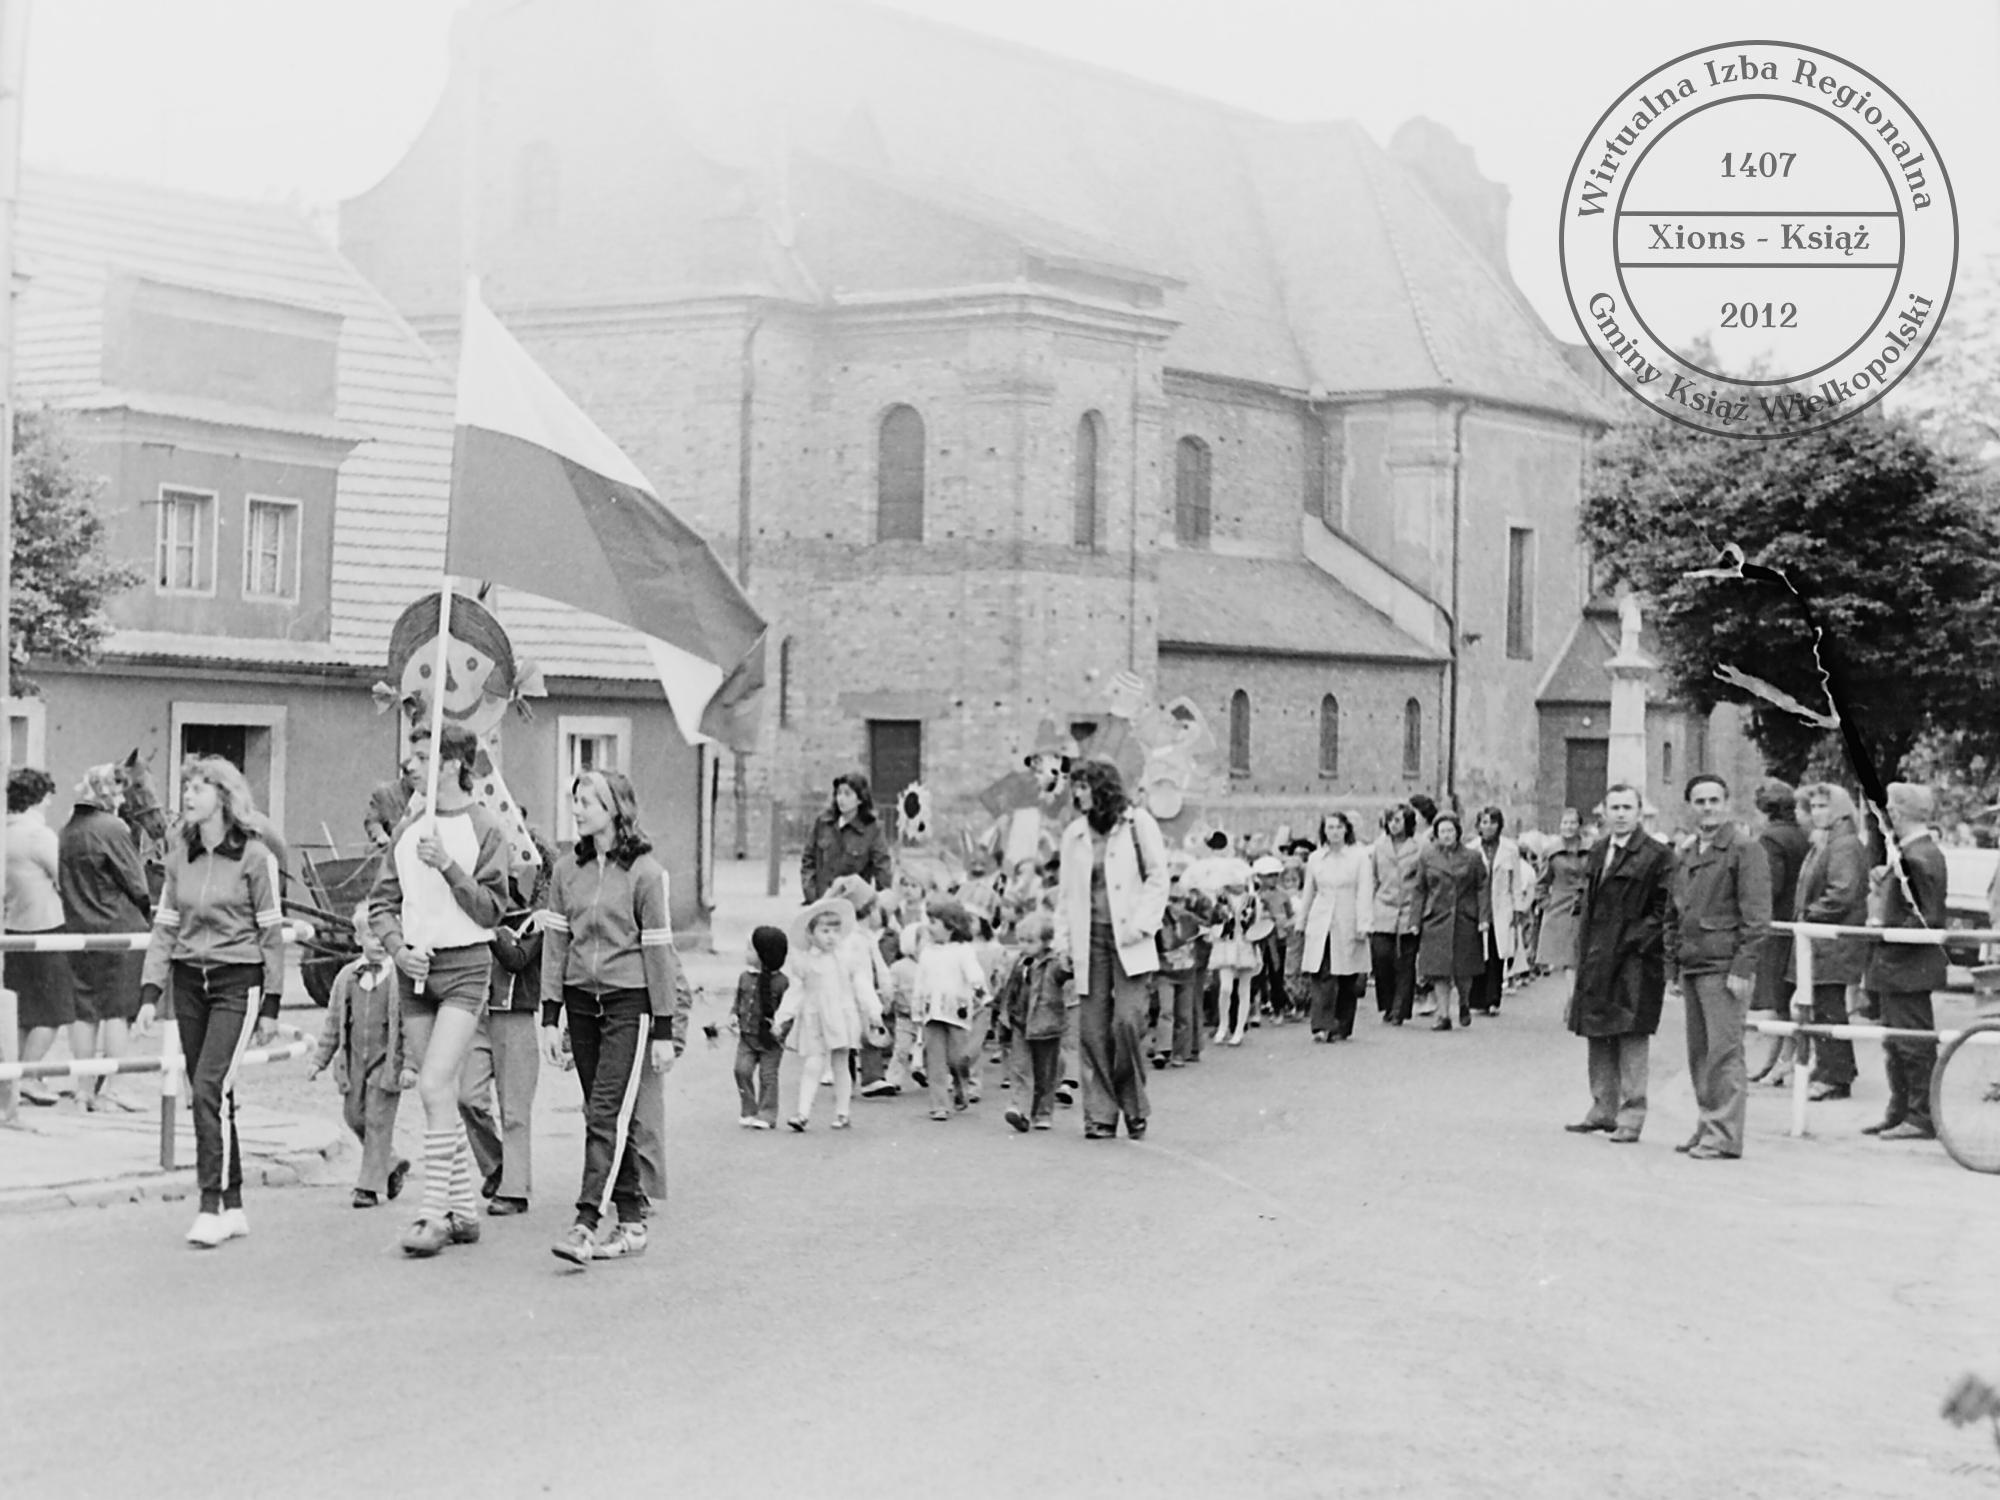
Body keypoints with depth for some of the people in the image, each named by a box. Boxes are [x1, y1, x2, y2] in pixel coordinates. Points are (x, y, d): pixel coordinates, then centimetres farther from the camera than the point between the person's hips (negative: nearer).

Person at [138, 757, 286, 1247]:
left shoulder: (255, 856, -7)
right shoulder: (179, 855, 7)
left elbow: (271, 932, -5)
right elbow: (165, 926, 10)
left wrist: (272, 1003, -6)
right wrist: (151, 991, 2)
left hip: (236, 983, -5)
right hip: (189, 981, 6)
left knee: (210, 1087, -15)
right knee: (207, 1093, 7)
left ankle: (211, 1205, -10)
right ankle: (233, 1207, 16)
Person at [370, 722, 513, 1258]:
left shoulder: (484, 828, -4)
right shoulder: (408, 828, 10)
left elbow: (491, 909, -8)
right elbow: (382, 901, 12)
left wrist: (448, 866, -18)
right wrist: (397, 948, -4)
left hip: (464, 964, -6)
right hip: (414, 967, 6)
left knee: (435, 1087, -15)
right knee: (441, 1095, 10)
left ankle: (435, 1214, -11)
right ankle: (464, 1210, 19)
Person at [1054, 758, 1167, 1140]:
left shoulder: (1137, 823, 0)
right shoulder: (1073, 834, 11)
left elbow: (1158, 878, -1)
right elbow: (1065, 892, 16)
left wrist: (1141, 925, -11)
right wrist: (1063, 942, 9)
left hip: (1128, 939, -3)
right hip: (1089, 938, 4)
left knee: (1127, 1021, -13)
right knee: (1092, 1029, -1)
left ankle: (1133, 1107, 6)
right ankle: (1100, 1115, 6)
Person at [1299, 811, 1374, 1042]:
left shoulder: (1360, 856, 1)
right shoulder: (1315, 858, 10)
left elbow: (1365, 892, -4)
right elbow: (1308, 893, 17)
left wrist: (1363, 924, -11)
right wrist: (1301, 922, 15)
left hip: (1348, 925, -1)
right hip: (1320, 925, 2)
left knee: (1347, 980, 3)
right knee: (1321, 976, -11)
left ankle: (1342, 1028, 15)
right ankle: (1322, 1026, -16)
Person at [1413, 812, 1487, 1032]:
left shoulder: (1472, 858, 2)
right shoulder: (1427, 858, 5)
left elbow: (1482, 888, 2)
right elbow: (1420, 891, 7)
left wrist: (1483, 918, -6)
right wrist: (1417, 921, 3)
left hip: (1465, 921, -1)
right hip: (1436, 921, 1)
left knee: (1464, 971, 4)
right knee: (1439, 970, -4)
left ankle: (1464, 1003, 32)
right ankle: (1443, 1015, 2)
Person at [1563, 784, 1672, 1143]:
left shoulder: (1656, 855, -6)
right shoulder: (1596, 855, 15)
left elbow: (1663, 909, -9)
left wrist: (1635, 941, -16)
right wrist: (1582, 945, 10)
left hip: (1634, 960, -7)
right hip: (1596, 959, 7)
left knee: (1632, 1036, -5)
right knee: (1598, 1036, 12)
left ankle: (1631, 1116, 0)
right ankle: (1603, 1110, 22)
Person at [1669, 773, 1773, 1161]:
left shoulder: (1744, 849, -6)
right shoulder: (1686, 856, 17)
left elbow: (1756, 916, -11)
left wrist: (1742, 968, -16)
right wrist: (1678, 963, 16)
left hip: (1725, 967, -8)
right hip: (1693, 966, 8)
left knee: (1724, 1053, -6)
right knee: (1699, 1053, 11)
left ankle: (1724, 1137, -3)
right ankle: (1707, 1126, 19)